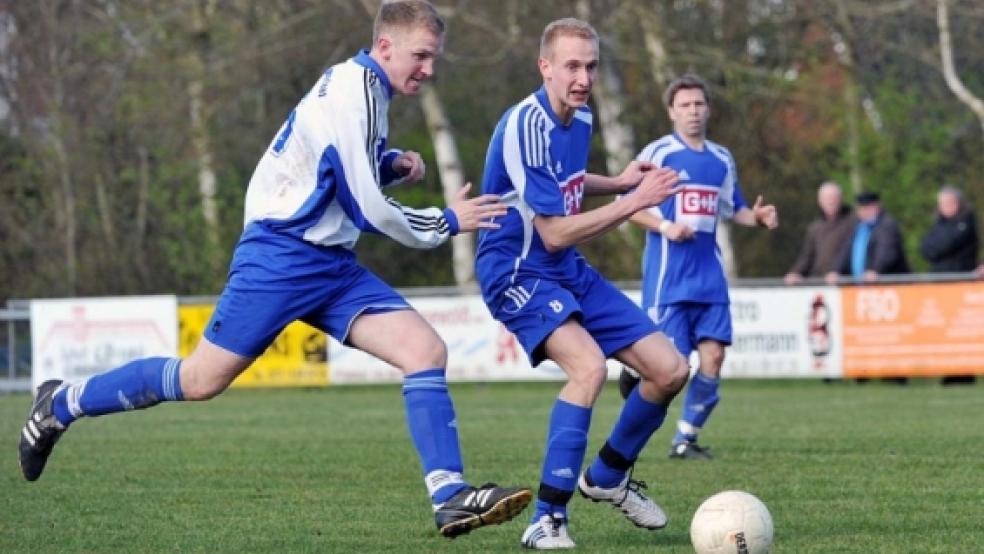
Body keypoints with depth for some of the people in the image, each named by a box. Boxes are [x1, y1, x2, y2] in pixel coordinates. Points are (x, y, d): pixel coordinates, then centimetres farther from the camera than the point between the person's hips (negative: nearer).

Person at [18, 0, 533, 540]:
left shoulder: (360, 84, 12)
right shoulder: (353, 95, -18)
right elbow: (369, 210, -18)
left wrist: (391, 165, 8)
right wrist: (447, 222, -6)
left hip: (330, 265, 9)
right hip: (281, 257, -9)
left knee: (427, 350, -8)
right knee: (200, 380, -4)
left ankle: (450, 497, -14)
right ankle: (61, 405, 15)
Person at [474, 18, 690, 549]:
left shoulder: (580, 117, 4)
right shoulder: (525, 126, -23)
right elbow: (554, 234, -24)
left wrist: (618, 182, 11)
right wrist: (634, 201, -21)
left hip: (570, 271, 9)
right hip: (518, 271, -9)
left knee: (670, 371, 3)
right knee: (589, 365, -33)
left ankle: (608, 477, 27)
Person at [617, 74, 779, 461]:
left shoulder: (722, 159, 13)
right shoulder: (657, 153, -4)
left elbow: (733, 208, 24)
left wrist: (758, 217, 3)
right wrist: (663, 226, -19)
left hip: (709, 273, 5)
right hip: (667, 272, -5)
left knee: (713, 356, -3)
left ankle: (685, 439, 7)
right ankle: (635, 368, 25)